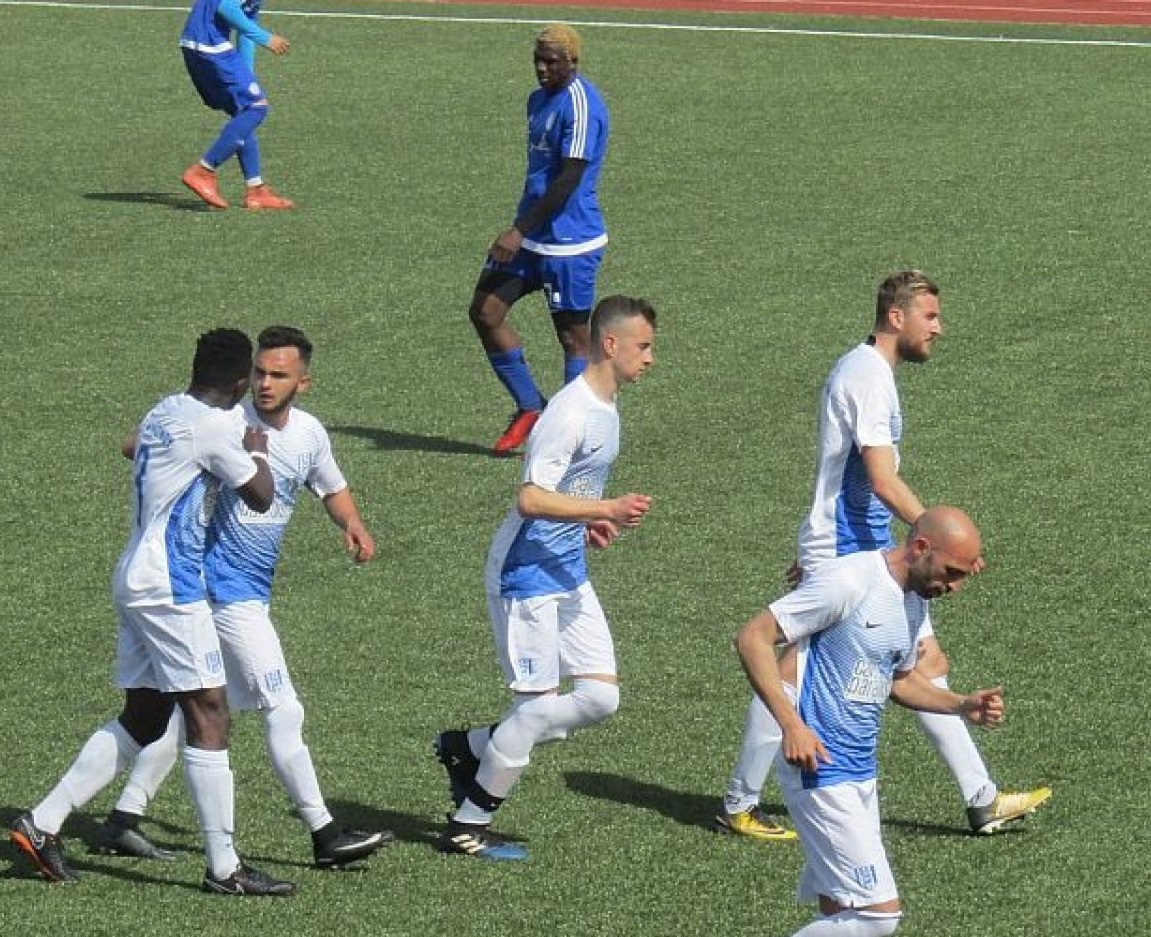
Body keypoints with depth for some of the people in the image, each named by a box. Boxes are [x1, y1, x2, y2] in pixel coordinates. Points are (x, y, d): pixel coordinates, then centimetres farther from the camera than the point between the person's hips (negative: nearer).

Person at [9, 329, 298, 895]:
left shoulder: (163, 414, 12)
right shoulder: (213, 427, -14)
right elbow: (260, 498, -6)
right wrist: (257, 450, 12)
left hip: (137, 578, 9)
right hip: (169, 587, -9)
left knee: (142, 720, 15)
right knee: (209, 718, -6)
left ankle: (43, 823, 14)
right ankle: (224, 869, -5)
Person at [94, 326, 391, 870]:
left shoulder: (309, 433, 7)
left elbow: (332, 489, 24)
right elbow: (136, 447, -10)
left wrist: (353, 525, 4)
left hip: (253, 590, 8)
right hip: (228, 587, -8)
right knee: (283, 712, -7)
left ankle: (123, 823, 19)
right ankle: (324, 836, -2)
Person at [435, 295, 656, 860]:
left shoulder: (605, 406, 10)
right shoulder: (571, 412, -21)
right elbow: (530, 498, -27)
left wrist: (589, 524, 9)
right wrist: (607, 510, -31)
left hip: (568, 574, 9)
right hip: (527, 575, -9)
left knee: (602, 695, 4)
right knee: (540, 703, -4)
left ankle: (470, 749, 18)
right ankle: (466, 828, 11)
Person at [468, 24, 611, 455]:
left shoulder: (581, 105, -17)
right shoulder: (539, 100, 13)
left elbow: (568, 180, -22)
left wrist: (520, 232, -23)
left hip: (569, 244, -10)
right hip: (529, 237, 10)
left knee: (573, 335, -1)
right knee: (484, 311, 5)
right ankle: (529, 407, 15)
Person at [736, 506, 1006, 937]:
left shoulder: (914, 601, 12)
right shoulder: (848, 582, -16)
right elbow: (753, 638, -17)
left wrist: (961, 705, 11)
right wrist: (791, 723, -25)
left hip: (860, 771, 10)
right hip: (820, 769, -10)